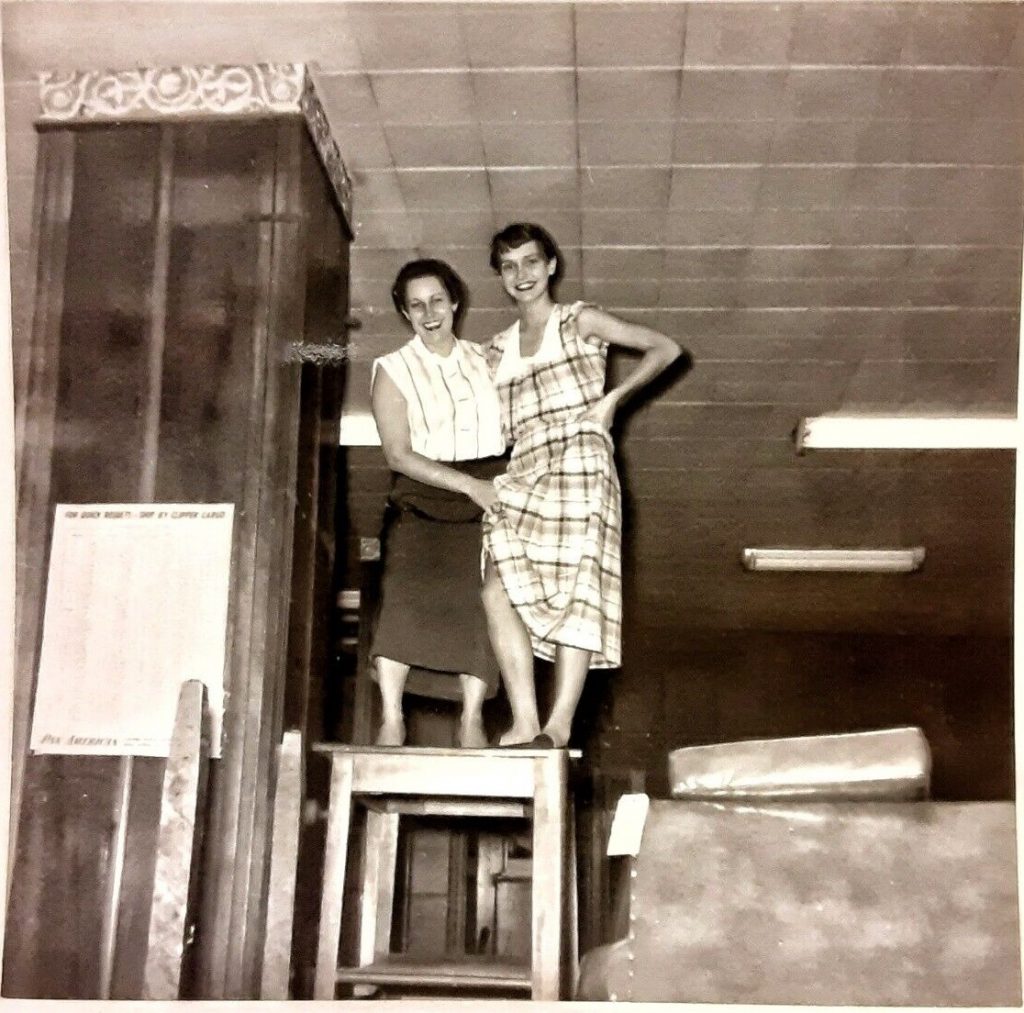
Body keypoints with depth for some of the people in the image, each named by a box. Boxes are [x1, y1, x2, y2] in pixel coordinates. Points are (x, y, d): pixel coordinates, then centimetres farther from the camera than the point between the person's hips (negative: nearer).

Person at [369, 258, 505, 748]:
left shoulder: (484, 360, 16)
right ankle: (391, 718, -23)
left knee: (484, 596, -14)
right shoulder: (393, 370, 6)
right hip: (423, 497, -3)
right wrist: (470, 485, -13)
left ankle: (472, 720, -12)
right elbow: (398, 454, -5)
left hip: (489, 497, 3)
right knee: (406, 586, -24)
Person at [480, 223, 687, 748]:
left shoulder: (580, 321, 12)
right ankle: (525, 721, -18)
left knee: (576, 587, -14)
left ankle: (559, 725, -18)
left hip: (579, 462, -4)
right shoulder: (497, 350, 25)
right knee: (499, 588, -16)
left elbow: (665, 349, 10)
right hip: (522, 475, 4)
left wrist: (613, 398, 0)